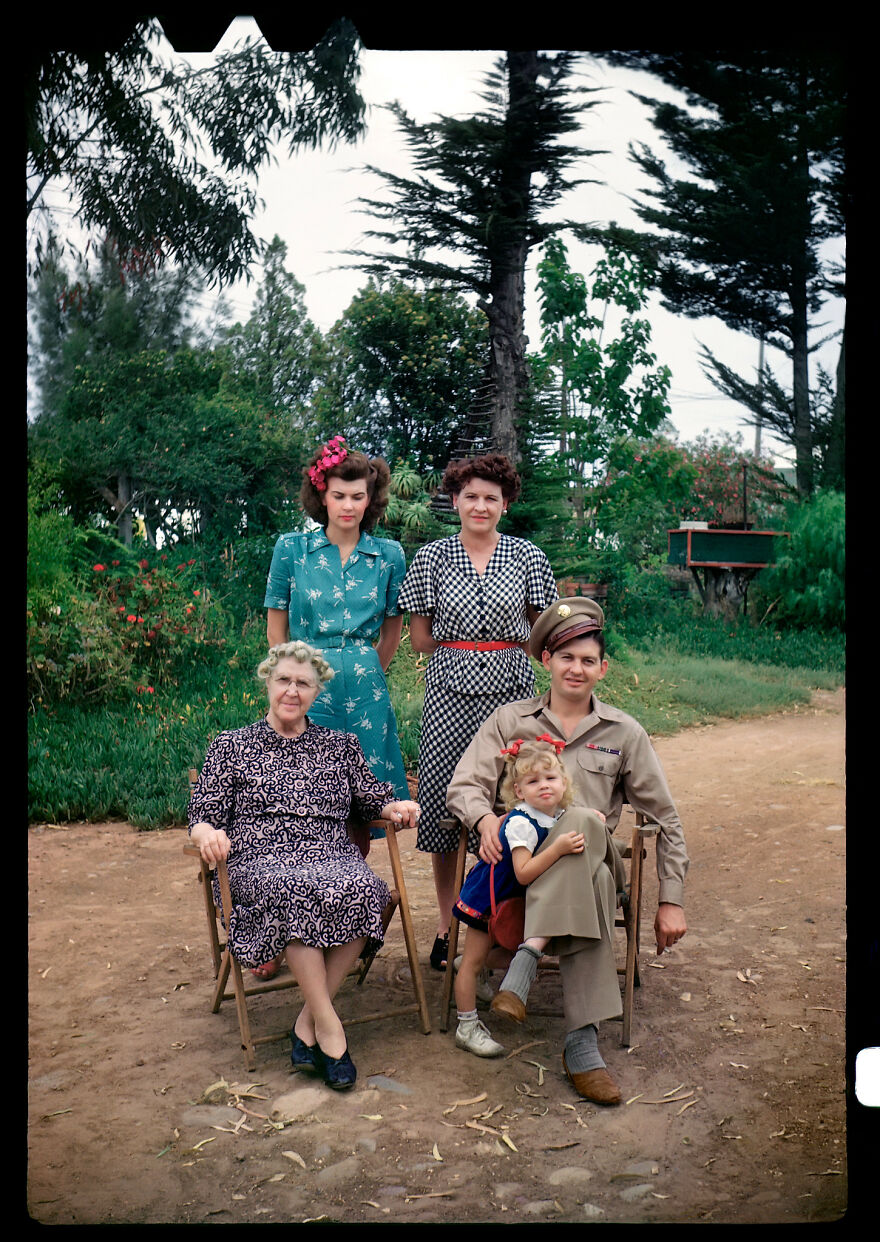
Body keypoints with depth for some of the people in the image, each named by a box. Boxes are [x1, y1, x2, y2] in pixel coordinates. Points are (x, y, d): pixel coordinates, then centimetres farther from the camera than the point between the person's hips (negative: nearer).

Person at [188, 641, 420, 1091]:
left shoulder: (341, 745, 22)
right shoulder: (232, 745, 16)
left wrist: (396, 807, -1)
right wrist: (206, 832, -13)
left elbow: (373, 799, 22)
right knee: (298, 892, -38)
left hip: (333, 858, 2)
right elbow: (203, 813, 10)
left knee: (362, 889, -34)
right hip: (261, 862, -2)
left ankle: (307, 1021, -20)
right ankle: (329, 1026, -27)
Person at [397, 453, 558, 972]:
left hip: (510, 692, 0)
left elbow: (540, 637, 10)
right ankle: (447, 924, 17)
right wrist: (461, 652, 2)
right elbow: (421, 638, 7)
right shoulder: (432, 558, 6)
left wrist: (475, 646, 4)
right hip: (451, 693, 0)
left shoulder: (529, 558, 6)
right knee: (444, 800, 2)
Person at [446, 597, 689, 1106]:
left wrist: (672, 902, 3)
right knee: (587, 865, -37)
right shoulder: (509, 721, 11)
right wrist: (485, 817, -19)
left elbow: (666, 820, 11)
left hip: (592, 859, 1)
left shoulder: (625, 733, 11)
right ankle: (582, 1041, -38)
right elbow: (463, 786, 5)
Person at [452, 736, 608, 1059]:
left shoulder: (561, 815, -6)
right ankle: (467, 1027, 11)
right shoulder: (521, 823, -31)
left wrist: (590, 818, -3)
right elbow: (524, 873, -36)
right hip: (489, 896, -7)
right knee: (473, 960, 2)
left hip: (518, 899, 8)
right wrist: (558, 849, -44)